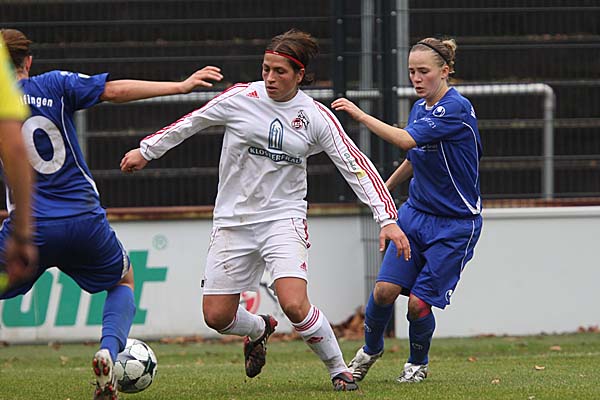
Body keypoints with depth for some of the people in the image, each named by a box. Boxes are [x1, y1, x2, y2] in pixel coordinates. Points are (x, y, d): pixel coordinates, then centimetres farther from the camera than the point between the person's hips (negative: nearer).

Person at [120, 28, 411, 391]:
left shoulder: (315, 116, -6)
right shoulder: (241, 98, -5)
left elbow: (355, 165, -4)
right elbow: (190, 123, 10)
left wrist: (387, 218, -11)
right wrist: (146, 150, 19)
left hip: (284, 218, -2)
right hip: (233, 221, 2)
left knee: (295, 305, -23)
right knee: (216, 317, 1)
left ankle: (339, 370, 1)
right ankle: (259, 329, 38)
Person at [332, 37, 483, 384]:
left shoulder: (457, 108, -20)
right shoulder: (420, 108, 6)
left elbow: (406, 141, -31)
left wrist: (360, 115, -28)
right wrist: (385, 188, 33)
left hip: (455, 224, -6)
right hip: (416, 213, 6)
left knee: (418, 302, -8)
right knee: (385, 289, -7)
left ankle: (418, 362, 19)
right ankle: (370, 350, 19)